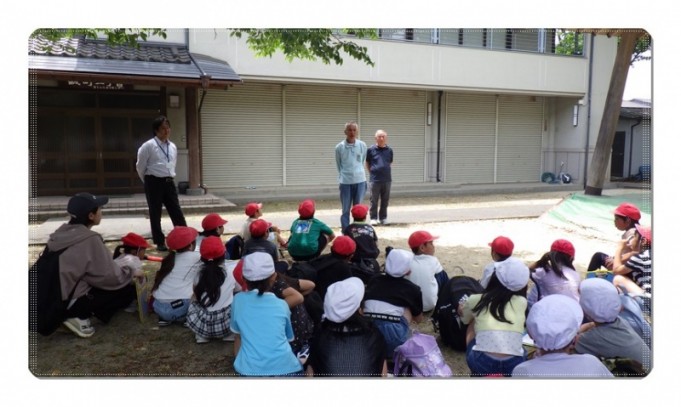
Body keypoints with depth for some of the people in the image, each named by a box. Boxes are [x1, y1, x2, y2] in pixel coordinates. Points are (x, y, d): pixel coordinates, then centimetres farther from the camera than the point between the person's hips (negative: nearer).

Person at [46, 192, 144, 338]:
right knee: (129, 290, 0)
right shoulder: (90, 239, -19)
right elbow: (108, 276, -16)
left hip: (53, 298, 8)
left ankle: (75, 312, 8)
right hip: (70, 301, -8)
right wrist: (132, 272, 1)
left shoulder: (62, 232, 4)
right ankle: (79, 315, -4)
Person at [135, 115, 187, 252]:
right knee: (155, 213, 5)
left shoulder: (173, 146, 8)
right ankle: (160, 242, 14)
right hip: (154, 183, -4)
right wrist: (149, 182, 11)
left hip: (169, 182, 5)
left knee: (177, 212, 3)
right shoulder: (148, 146, -9)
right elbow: (140, 166, 0)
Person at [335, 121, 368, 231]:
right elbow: (338, 165, 8)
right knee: (346, 210, 5)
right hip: (345, 182, -1)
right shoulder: (339, 147, -4)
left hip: (360, 181, 1)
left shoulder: (362, 145, -1)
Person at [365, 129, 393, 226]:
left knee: (385, 200, 9)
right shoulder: (371, 149, -2)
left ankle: (383, 218, 21)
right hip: (375, 179, -2)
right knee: (374, 200, 3)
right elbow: (367, 163, 7)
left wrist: (386, 171, 8)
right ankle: (373, 218, 13)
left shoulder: (389, 150, 4)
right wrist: (372, 173, 4)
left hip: (387, 179, 3)